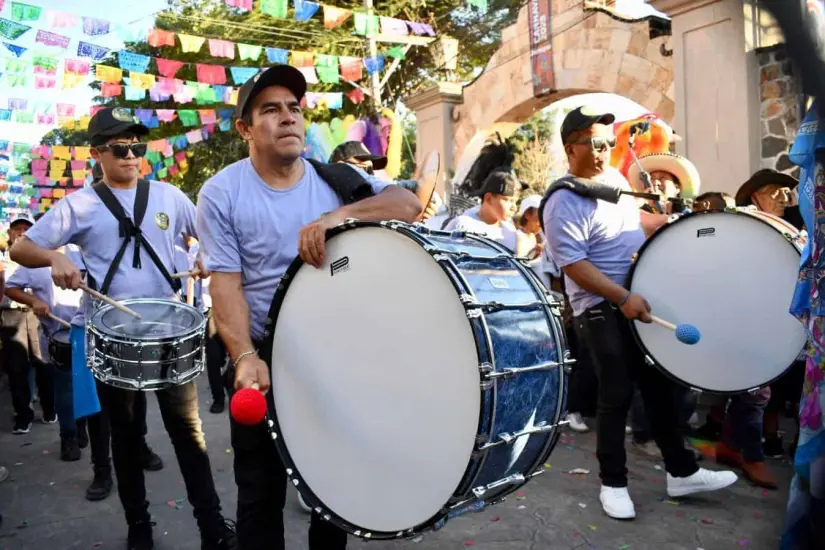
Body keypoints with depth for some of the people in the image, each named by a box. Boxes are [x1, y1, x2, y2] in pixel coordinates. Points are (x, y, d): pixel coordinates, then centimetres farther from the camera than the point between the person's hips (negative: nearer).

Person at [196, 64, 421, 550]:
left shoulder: (338, 178, 0)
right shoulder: (221, 193, -6)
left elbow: (408, 204, -13)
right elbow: (225, 283, -12)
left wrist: (338, 216, -29)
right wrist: (246, 357, -25)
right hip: (267, 361, -2)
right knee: (261, 494, 12)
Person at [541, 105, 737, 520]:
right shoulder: (564, 203, -16)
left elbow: (635, 220, 29)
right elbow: (573, 264, -23)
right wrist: (623, 298, -28)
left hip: (640, 302, 8)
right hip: (603, 311, -8)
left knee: (660, 387, 14)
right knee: (617, 397, -2)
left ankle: (682, 473, 28)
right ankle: (613, 483, 16)